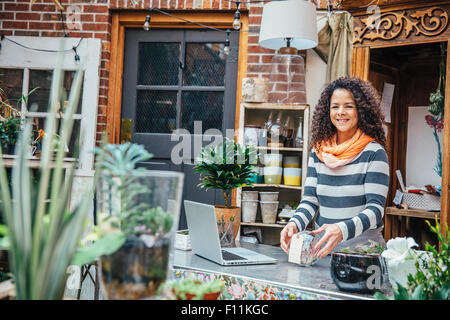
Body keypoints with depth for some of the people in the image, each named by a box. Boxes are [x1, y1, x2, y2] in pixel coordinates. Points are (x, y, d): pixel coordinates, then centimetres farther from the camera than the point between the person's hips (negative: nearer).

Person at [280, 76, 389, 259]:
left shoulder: (373, 153, -4)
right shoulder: (318, 151, 10)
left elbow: (376, 209, -10)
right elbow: (310, 200, 9)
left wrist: (342, 230, -28)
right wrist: (294, 224, -13)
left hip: (362, 246, -4)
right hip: (323, 246, 5)